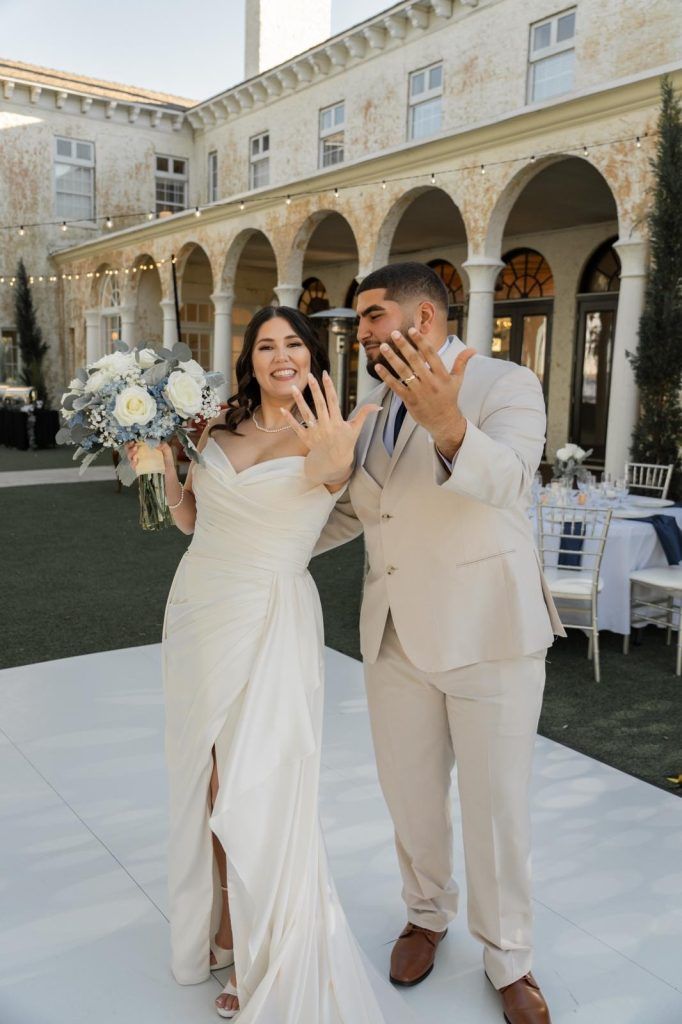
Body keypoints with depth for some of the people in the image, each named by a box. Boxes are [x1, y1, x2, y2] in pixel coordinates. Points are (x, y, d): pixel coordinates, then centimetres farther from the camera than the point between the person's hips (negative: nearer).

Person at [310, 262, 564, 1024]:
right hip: (396, 637, 5)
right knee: (411, 799, 18)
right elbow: (351, 510, 16)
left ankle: (507, 960, 32)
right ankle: (427, 914, 44)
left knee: (496, 810, 9)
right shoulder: (375, 405, 8)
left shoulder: (506, 385, -11)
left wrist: (449, 424, -50)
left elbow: (505, 480, -31)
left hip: (488, 637, -5)